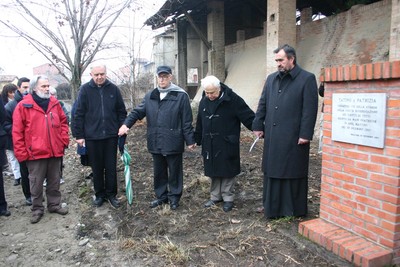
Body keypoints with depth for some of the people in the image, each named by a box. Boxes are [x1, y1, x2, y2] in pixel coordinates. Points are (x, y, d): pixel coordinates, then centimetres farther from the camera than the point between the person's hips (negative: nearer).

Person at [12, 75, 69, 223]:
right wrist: (21, 153, -8)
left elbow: (63, 122, 14)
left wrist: (64, 140, 3)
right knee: (36, 183, 9)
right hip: (35, 153, -3)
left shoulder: (54, 103, 6)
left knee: (54, 182, 15)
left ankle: (54, 204, 30)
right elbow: (17, 132, -6)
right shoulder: (23, 106, -6)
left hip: (55, 151, 4)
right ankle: (37, 209, 24)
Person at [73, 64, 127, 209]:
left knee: (111, 167, 8)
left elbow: (121, 111, 6)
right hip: (92, 136, 0)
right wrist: (79, 135, -4)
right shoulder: (85, 89, -2)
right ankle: (99, 194, 27)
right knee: (97, 167, 12)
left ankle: (111, 194, 23)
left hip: (111, 135, 1)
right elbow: (79, 114, -2)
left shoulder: (113, 89, 2)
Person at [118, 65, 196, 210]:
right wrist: (126, 124, -11)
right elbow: (138, 111, 6)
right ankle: (161, 196, 34)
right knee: (159, 171, 17)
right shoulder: (150, 96, 8)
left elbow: (186, 121, -8)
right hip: (155, 143, 5)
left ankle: (174, 197, 27)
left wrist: (190, 140, -7)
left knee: (174, 171, 9)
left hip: (173, 143, -5)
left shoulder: (181, 95, -8)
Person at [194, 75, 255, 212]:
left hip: (227, 145, -5)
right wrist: (196, 140, 20)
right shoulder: (203, 102, 7)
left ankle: (228, 198, 21)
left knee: (227, 172, 6)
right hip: (210, 145, 5)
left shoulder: (232, 99, -12)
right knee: (213, 172, 14)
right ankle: (215, 196, 29)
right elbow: (199, 124, 16)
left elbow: (248, 117, -13)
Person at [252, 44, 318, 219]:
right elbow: (263, 104, 13)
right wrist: (258, 126, 8)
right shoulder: (271, 79, 12)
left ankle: (295, 209, 23)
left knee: (294, 173, 7)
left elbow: (310, 109, -10)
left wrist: (305, 134, -14)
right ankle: (273, 208, 26)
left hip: (294, 137, -5)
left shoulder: (307, 79, -5)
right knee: (272, 172, 12)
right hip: (272, 137, 5)